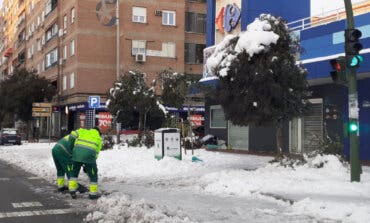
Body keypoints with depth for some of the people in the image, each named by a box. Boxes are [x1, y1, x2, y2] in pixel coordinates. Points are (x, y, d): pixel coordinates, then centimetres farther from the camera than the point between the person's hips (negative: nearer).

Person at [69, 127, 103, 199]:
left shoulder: (83, 131, 31)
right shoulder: (99, 139, 29)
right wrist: (87, 165, 27)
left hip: (77, 152, 2)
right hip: (89, 154, -1)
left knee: (74, 172, 22)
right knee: (93, 174, 15)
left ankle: (72, 191, 20)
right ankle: (93, 193, 16)